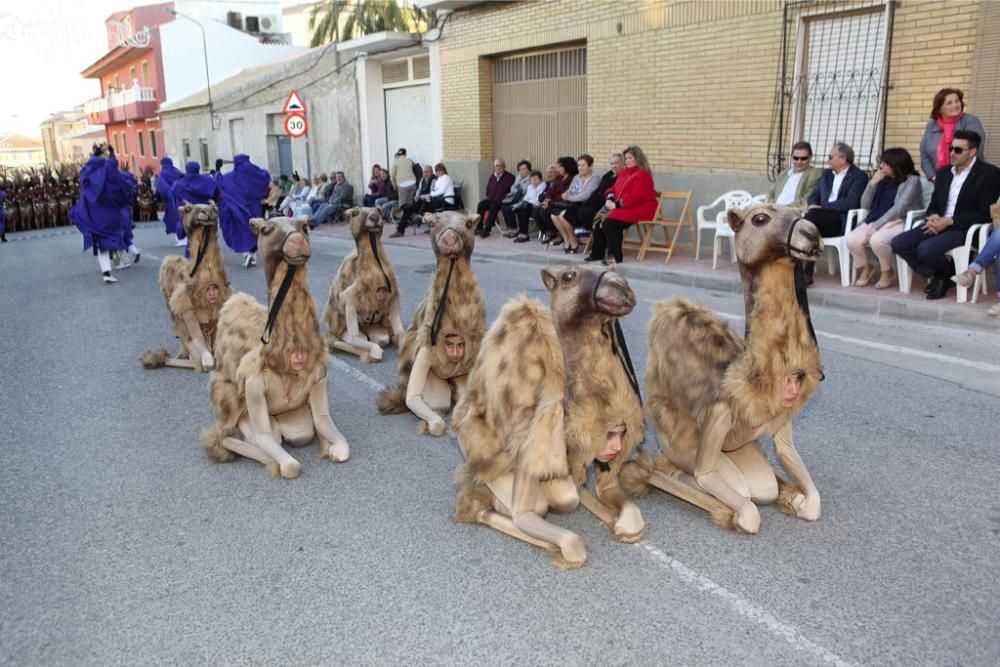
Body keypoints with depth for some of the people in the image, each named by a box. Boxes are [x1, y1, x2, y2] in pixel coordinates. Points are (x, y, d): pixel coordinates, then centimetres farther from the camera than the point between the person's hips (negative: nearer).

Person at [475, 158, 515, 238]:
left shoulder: (509, 177, -1)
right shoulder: (492, 176, 16)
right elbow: (488, 189, 26)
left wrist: (504, 198, -14)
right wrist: (489, 197, 11)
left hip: (501, 201, -5)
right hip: (491, 199, 5)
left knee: (493, 207, -34)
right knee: (480, 204, -22)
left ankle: (486, 230, -35)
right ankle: (478, 227, -23)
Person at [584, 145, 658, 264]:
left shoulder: (643, 176, -12)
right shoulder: (624, 173, 17)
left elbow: (635, 197, -22)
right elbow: (614, 188, 19)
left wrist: (617, 205, -21)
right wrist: (610, 200, -2)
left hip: (639, 210, -9)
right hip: (622, 208, 9)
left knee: (611, 223, -27)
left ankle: (616, 257, -19)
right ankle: (597, 253, -2)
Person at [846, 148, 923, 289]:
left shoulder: (912, 180, -3)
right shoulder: (883, 179, 15)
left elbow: (899, 208, -15)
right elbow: (865, 205, 11)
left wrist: (876, 225, -22)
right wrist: (872, 183, -2)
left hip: (899, 222, -6)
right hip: (875, 221, 6)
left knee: (877, 239, -37)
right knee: (851, 239, -23)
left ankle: (887, 272, -8)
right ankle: (866, 268, 4)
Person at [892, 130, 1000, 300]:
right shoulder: (943, 173, 16)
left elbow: (985, 213, -12)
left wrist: (949, 221, -19)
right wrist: (933, 217, -8)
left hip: (964, 229, -7)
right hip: (939, 225, 7)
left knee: (926, 249, -32)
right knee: (898, 243, -15)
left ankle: (950, 274, 2)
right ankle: (934, 275, 1)